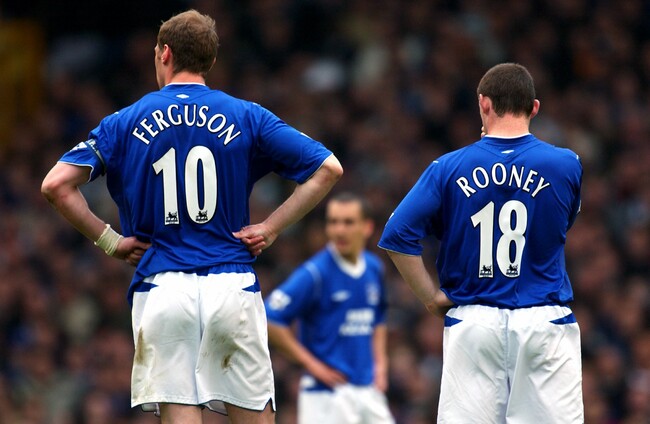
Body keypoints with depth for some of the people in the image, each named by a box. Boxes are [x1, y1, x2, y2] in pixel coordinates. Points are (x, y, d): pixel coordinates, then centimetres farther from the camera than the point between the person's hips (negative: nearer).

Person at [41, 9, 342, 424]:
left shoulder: (124, 123, 6)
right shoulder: (247, 117, 6)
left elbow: (57, 184, -2)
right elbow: (328, 168, 1)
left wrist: (108, 239, 5)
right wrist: (271, 227, 4)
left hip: (161, 289, 0)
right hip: (232, 284, 0)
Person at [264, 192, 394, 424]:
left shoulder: (374, 268, 9)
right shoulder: (315, 273, -12)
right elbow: (270, 322, -16)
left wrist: (380, 363, 11)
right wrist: (312, 364, -14)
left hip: (369, 391, 7)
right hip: (326, 394, -7)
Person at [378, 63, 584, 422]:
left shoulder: (449, 168, -1)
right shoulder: (566, 165, -2)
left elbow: (397, 236, -7)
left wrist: (431, 297, 2)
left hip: (472, 324, 1)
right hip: (544, 322, -1)